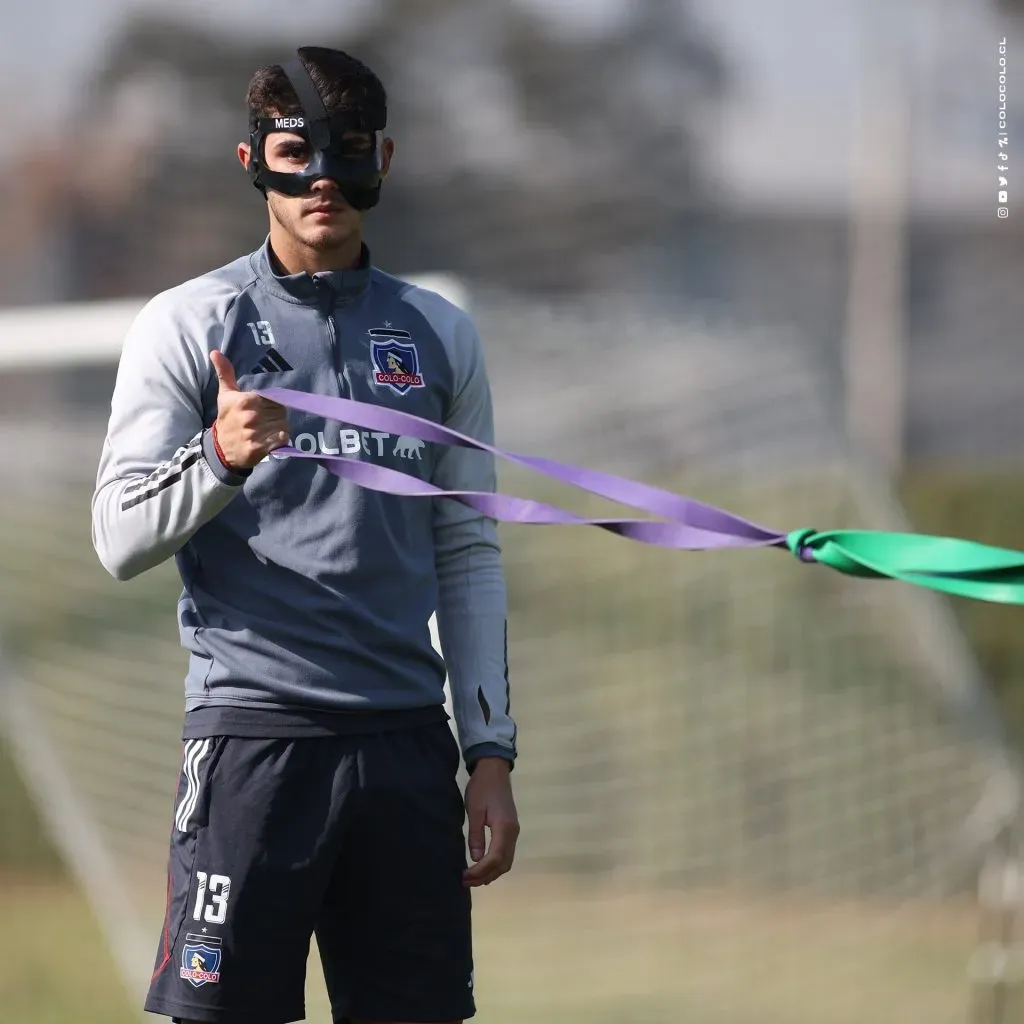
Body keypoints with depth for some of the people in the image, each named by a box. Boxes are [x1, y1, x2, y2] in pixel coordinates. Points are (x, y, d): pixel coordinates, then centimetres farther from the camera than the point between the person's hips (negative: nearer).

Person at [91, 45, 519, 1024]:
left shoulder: (439, 334, 14)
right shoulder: (189, 323, 3)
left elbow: (468, 556, 15)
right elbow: (120, 540, -2)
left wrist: (490, 752, 9)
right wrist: (220, 457, -21)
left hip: (407, 741, 3)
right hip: (252, 728, -3)